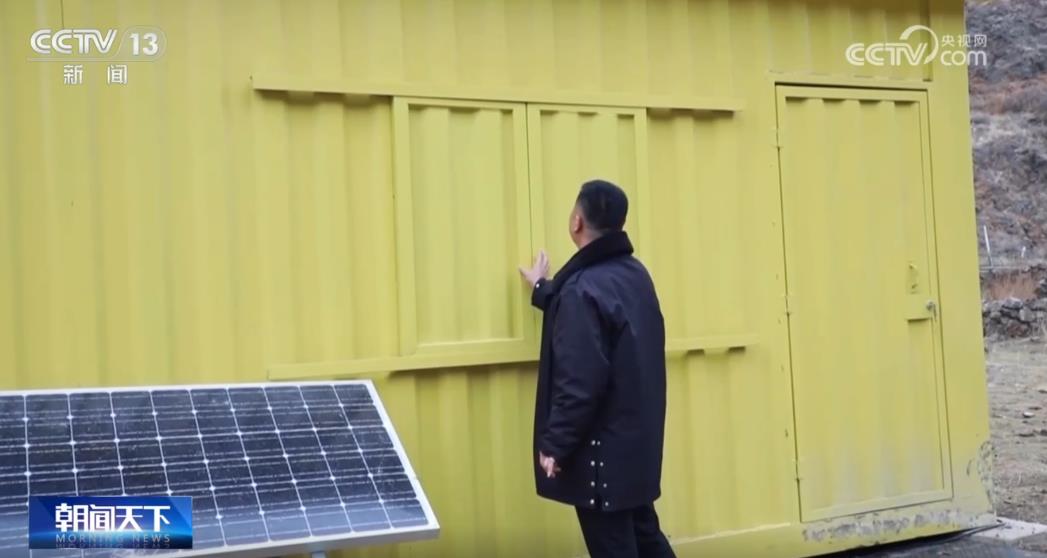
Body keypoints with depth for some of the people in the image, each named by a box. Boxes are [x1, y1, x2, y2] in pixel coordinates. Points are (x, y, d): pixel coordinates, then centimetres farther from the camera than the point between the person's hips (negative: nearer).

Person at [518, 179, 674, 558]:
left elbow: (579, 383, -25)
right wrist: (545, 290, 37)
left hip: (603, 447, -9)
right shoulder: (634, 275, 6)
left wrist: (554, 444, -16)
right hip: (637, 436, 9)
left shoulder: (584, 288, -22)